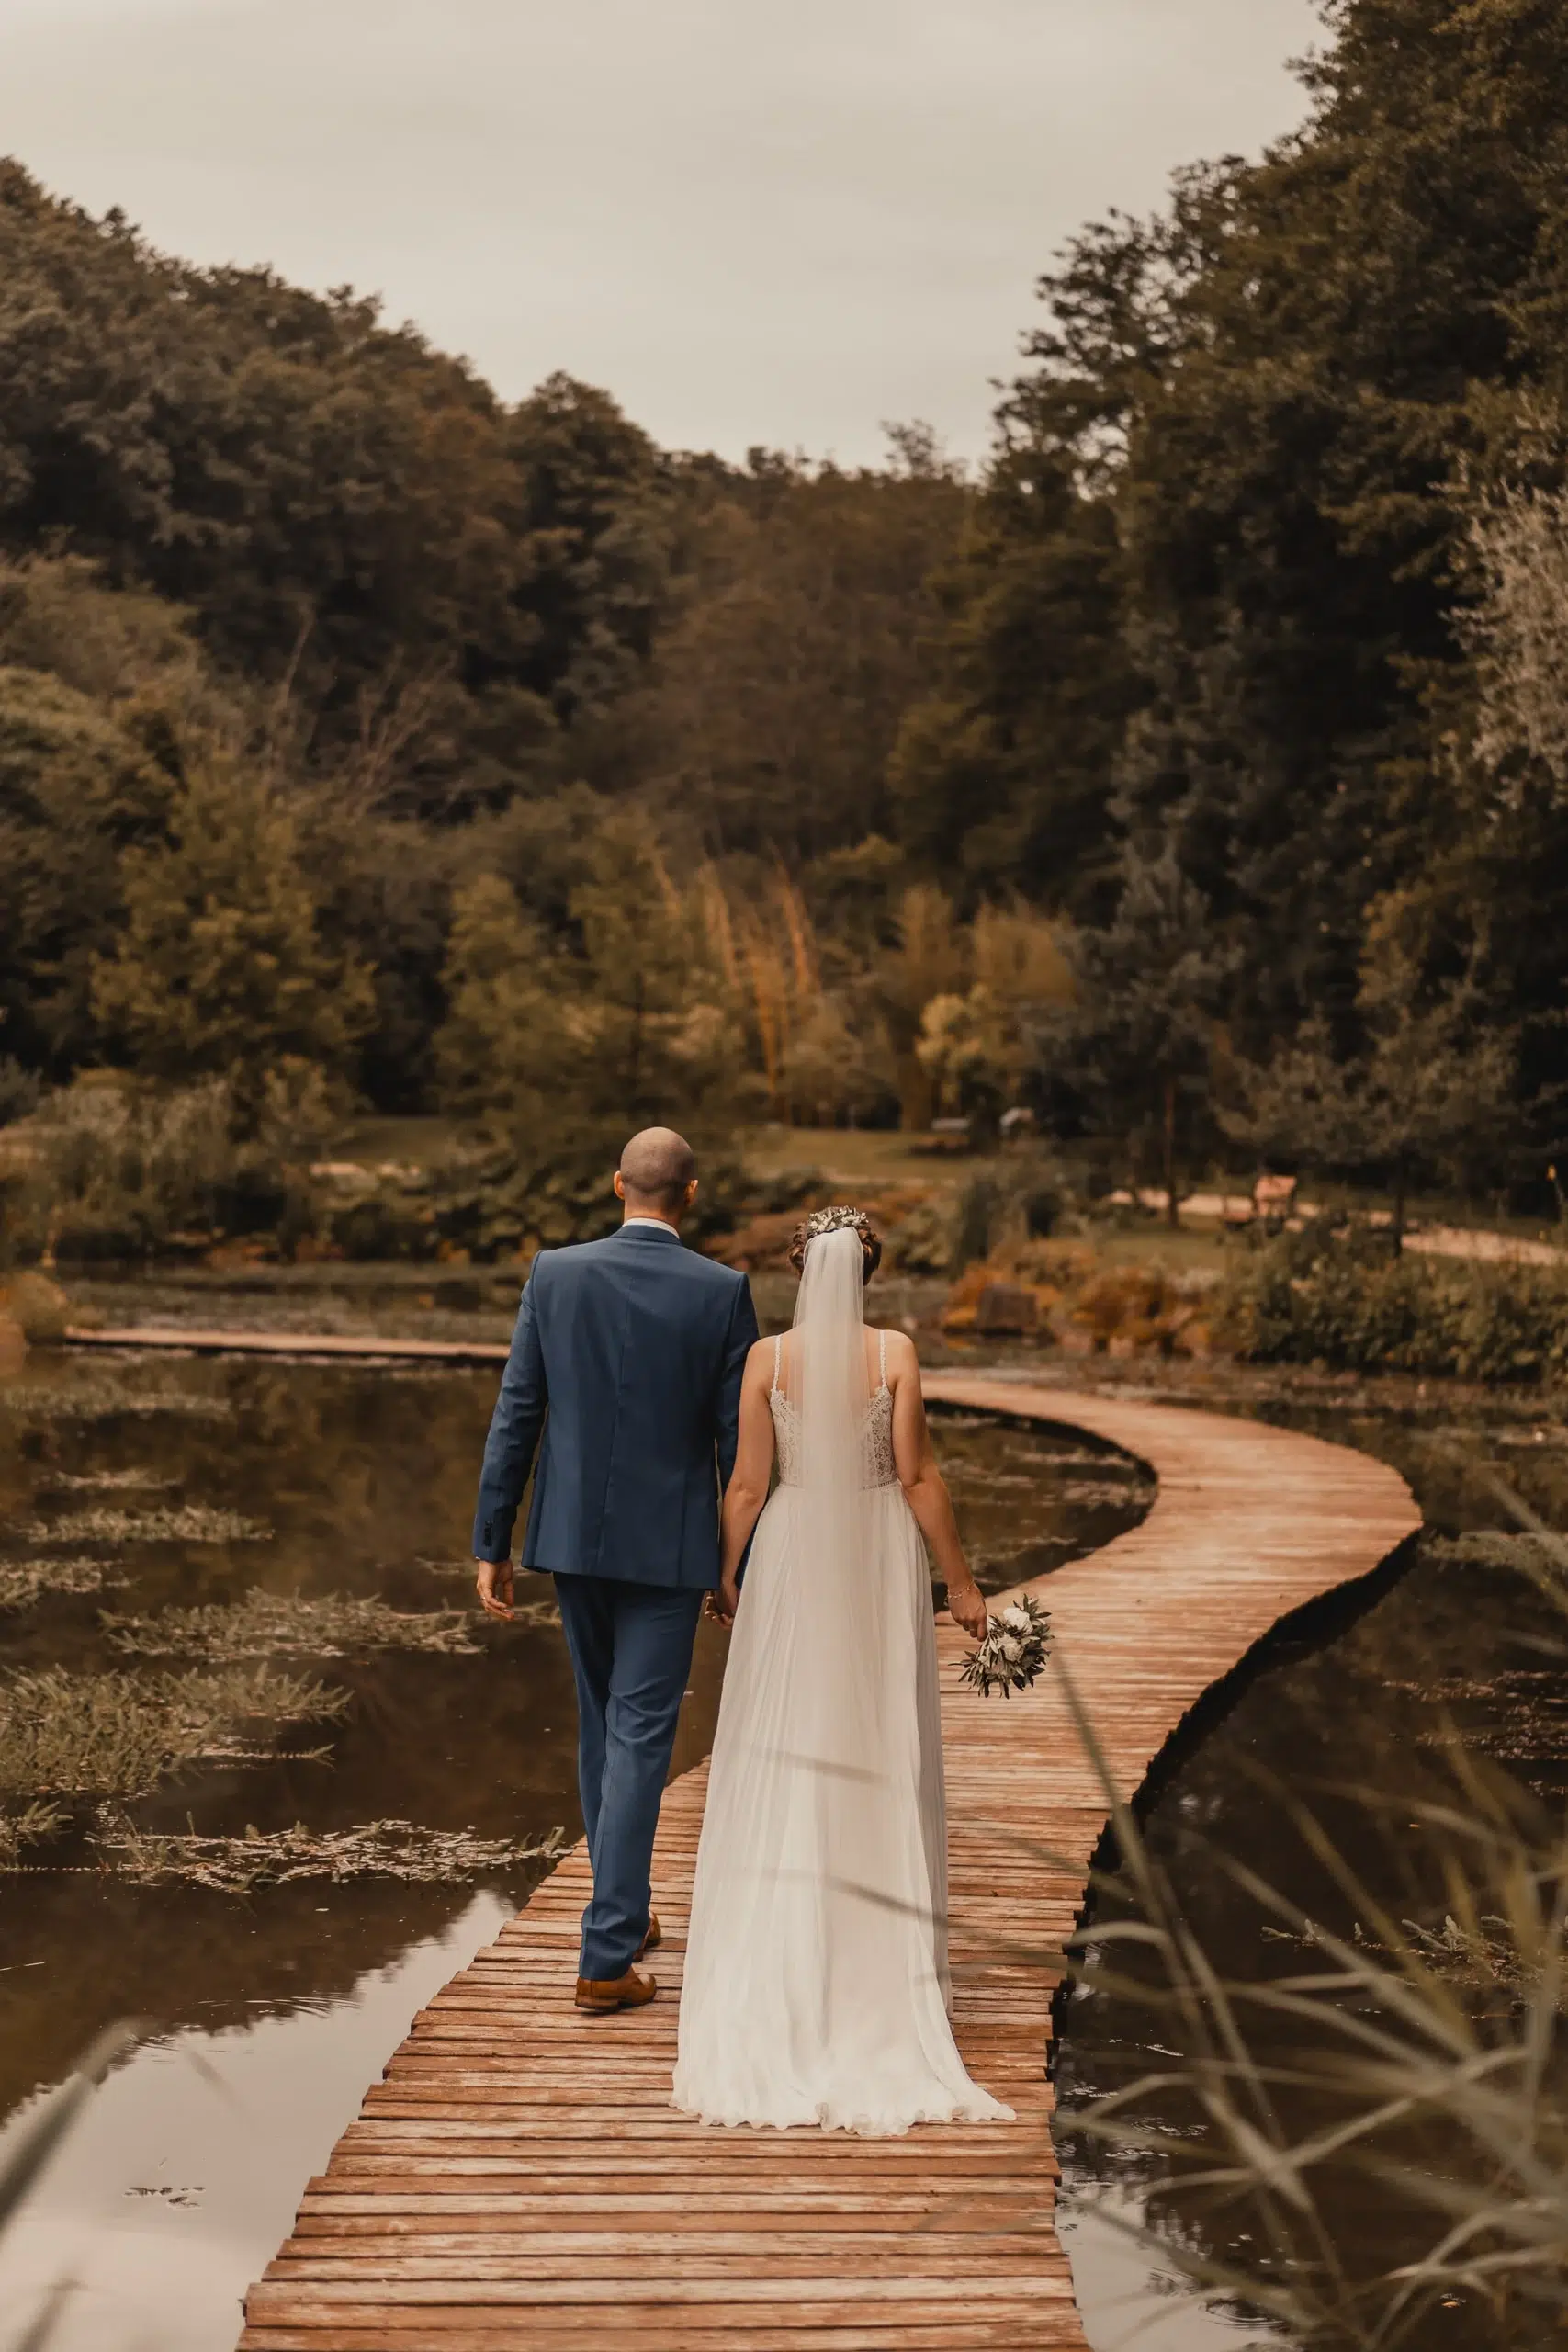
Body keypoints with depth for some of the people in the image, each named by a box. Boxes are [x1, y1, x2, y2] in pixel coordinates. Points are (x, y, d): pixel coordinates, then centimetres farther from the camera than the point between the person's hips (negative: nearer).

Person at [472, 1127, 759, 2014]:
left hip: (572, 1537, 3)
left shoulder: (554, 1275, -3)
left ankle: (626, 1912, 33)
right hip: (669, 1544, -3)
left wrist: (493, 1544, 4)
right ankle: (607, 1954, -3)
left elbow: (516, 1417, -2)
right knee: (640, 1738, 0)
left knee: (602, 1724, 19)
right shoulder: (721, 1292, -9)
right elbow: (736, 1440, -6)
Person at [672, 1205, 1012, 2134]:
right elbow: (919, 1477, -9)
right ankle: (880, 1952, 14)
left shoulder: (767, 1357, -5)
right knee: (881, 1759, 9)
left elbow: (748, 1483, -3)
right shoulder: (895, 1352, -9)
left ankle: (783, 1948, 11)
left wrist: (727, 1572, 11)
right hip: (880, 1560, -1)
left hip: (791, 1562, 1)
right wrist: (961, 1581, -1)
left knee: (783, 1758, 9)